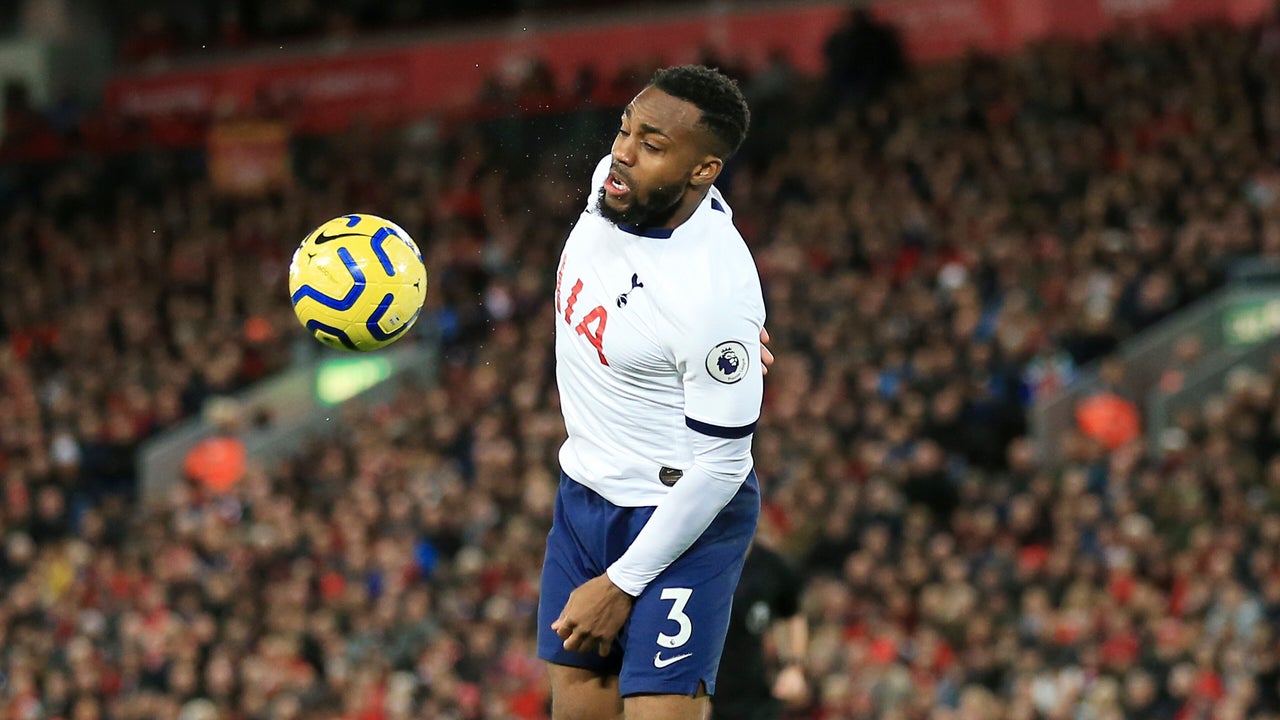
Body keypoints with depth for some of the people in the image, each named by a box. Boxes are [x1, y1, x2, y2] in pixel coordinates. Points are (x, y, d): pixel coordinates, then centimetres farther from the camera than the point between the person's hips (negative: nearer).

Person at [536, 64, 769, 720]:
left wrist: (623, 585, -18)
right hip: (584, 490, 8)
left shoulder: (714, 299, -31)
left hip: (684, 513, -8)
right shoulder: (615, 180, -11)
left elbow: (720, 464, -24)